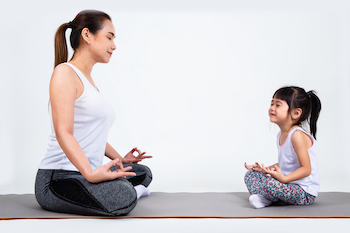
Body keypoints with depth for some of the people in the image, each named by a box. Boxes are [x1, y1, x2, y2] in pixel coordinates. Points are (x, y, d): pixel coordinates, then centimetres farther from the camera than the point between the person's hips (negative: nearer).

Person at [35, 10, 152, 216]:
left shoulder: (88, 80, 19)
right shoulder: (65, 73, -11)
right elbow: (63, 133, -23)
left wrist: (120, 159, 25)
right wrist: (91, 173, -33)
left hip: (86, 172, 10)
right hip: (57, 179, -10)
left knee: (144, 173, 20)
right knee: (123, 198, -33)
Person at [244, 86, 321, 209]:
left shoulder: (297, 135, -20)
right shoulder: (281, 135, 9)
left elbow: (306, 169, -23)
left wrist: (284, 178, -33)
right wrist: (265, 169, 9)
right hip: (289, 184, 10)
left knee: (270, 184, -36)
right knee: (251, 174, 10)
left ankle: (265, 196, -4)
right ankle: (264, 197, -12)